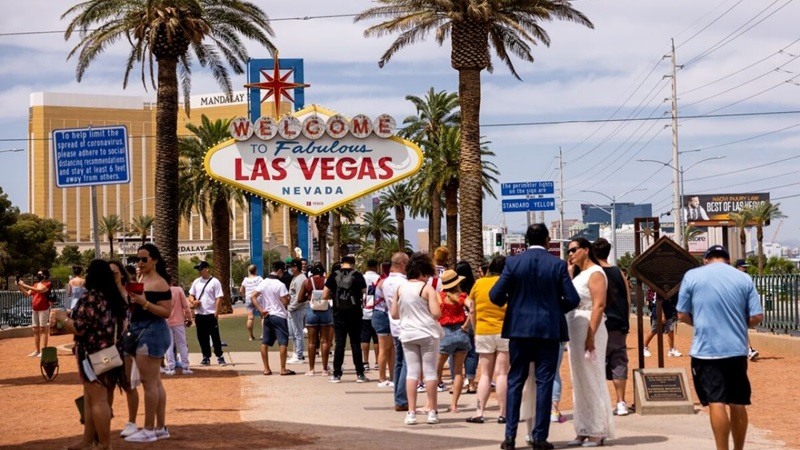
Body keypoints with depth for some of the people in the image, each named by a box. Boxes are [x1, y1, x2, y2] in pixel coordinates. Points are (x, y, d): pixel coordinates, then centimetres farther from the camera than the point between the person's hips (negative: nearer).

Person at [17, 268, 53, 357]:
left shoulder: (48, 284, -7)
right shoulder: (36, 284, 17)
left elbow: (39, 290, -22)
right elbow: (27, 293, 13)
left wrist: (25, 285, -21)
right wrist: (20, 286, -1)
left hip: (44, 309, -8)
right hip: (35, 309, 8)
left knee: (43, 329, -9)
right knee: (35, 330, 8)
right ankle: (37, 350, 13)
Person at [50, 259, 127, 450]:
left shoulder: (90, 298, -17)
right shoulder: (115, 298, 10)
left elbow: (79, 328, -19)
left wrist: (62, 317, -2)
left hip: (93, 355, -9)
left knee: (98, 400, -3)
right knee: (91, 399, 17)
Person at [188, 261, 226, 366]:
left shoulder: (215, 282, -6)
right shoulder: (196, 282, 12)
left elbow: (218, 298, -9)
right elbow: (191, 295, 17)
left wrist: (216, 313, -15)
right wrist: (193, 301, -6)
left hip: (211, 314, -5)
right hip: (199, 314, 6)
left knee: (215, 336, -2)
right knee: (202, 337, 8)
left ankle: (219, 357, 6)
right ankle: (206, 357, 16)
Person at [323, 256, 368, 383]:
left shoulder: (334, 276, 0)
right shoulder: (358, 276, -2)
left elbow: (325, 295, -2)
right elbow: (364, 294, 0)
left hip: (339, 314, 1)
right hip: (354, 314, -1)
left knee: (339, 343, 5)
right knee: (355, 343, 5)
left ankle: (336, 374, 5)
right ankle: (359, 374, 6)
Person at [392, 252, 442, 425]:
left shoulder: (401, 288, 4)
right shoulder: (427, 288, -10)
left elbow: (394, 314, 7)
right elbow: (436, 313, -15)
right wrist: (436, 300, 5)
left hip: (407, 334, 4)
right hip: (427, 333, -4)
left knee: (412, 371, 5)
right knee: (430, 371, 4)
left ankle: (411, 412, 1)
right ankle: (432, 411, 7)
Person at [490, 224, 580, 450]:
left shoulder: (513, 262, -4)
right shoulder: (558, 264, -5)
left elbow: (495, 295, -6)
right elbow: (572, 299, -7)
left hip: (520, 329, 1)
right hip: (549, 329, -1)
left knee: (515, 381, 8)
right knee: (544, 382, 4)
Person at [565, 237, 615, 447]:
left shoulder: (595, 274, -10)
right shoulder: (579, 274, 18)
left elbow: (599, 305, -19)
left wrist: (591, 336, -25)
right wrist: (569, 270, 10)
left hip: (589, 330, -9)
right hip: (575, 331, 10)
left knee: (592, 381, -6)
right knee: (579, 383, 9)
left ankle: (598, 432, -3)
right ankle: (583, 431, 13)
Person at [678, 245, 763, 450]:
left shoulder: (692, 276, 0)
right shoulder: (744, 278, 4)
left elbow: (682, 315, 1)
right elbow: (756, 317, 0)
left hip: (706, 349, -2)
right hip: (737, 349, 3)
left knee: (716, 402, -5)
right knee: (738, 404, 12)